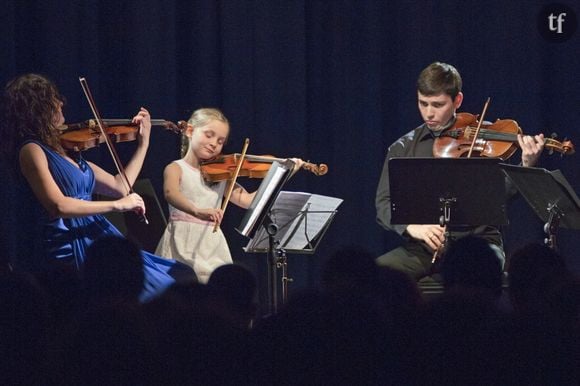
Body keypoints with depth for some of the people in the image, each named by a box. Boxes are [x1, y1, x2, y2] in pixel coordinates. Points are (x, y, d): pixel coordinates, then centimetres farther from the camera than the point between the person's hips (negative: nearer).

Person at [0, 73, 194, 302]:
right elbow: (59, 205, -20)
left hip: (94, 240, 9)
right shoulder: (31, 150, -8)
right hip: (67, 249, -9)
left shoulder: (66, 152, 18)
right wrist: (117, 205, -14)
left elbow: (119, 186, 22)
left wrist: (144, 141, 26)